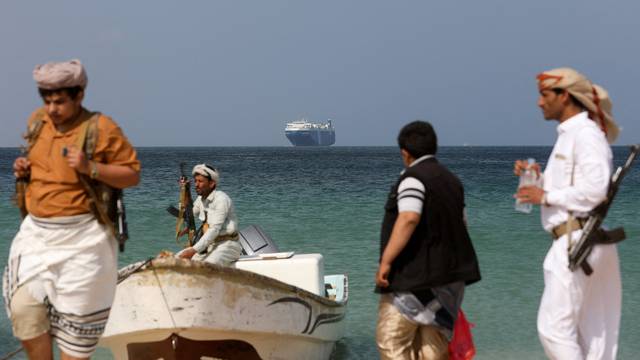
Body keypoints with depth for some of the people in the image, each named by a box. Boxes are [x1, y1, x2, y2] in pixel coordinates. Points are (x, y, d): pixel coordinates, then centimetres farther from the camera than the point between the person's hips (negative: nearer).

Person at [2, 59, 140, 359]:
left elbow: (132, 175, -9)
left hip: (81, 239, -5)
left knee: (75, 320, 5)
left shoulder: (101, 128, -11)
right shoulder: (37, 121, 7)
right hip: (35, 232, 5)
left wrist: (91, 168, -22)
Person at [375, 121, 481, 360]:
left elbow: (408, 219, -26)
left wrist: (386, 261, -25)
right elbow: (460, 223, 22)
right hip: (448, 276, 9)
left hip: (414, 276, -9)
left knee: (391, 339, -4)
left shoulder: (413, 178, -11)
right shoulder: (451, 179, 16)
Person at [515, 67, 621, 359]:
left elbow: (594, 191, -22)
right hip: (571, 242, 10)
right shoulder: (568, 135, 19)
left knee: (553, 327, -11)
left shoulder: (586, 135, -12)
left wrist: (546, 196, -14)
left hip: (578, 242, -10)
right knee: (589, 333, 11)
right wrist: (539, 179, 8)